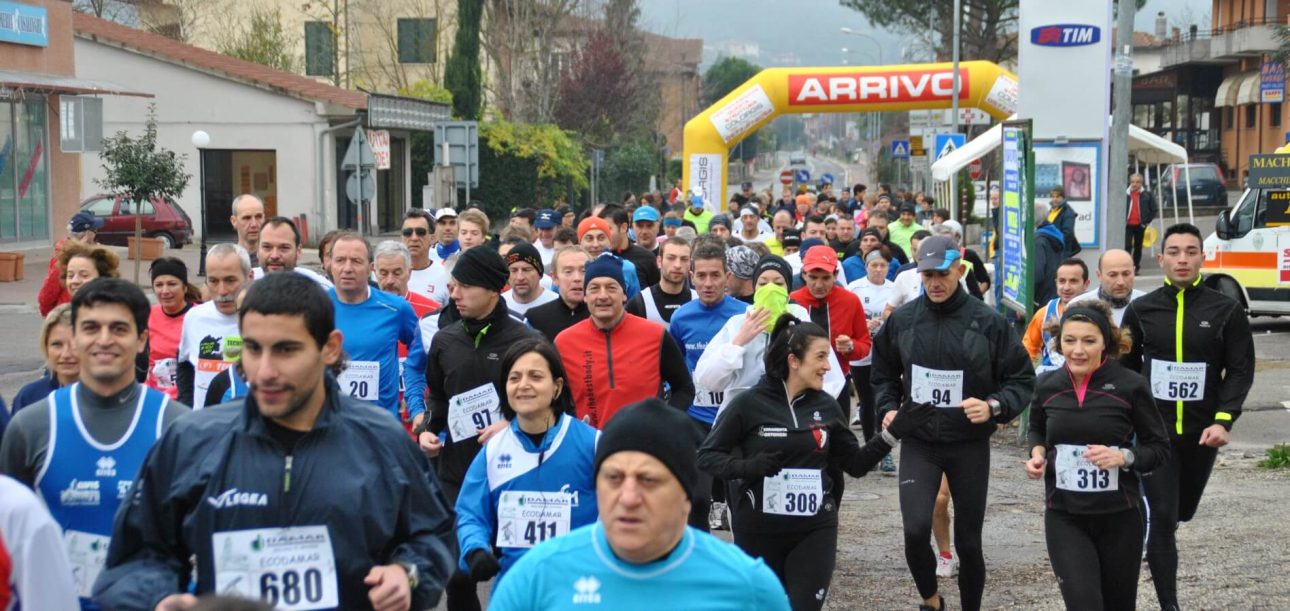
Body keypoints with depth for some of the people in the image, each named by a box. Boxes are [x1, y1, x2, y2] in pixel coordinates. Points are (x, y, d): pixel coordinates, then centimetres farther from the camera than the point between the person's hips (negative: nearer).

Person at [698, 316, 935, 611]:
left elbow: (855, 464, 9)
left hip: (815, 533, 2)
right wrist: (747, 467, -23)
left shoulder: (827, 406, 2)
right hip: (758, 532, -2)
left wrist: (893, 432, -2)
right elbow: (706, 455, -7)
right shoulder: (749, 404, -10)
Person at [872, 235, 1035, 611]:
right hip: (918, 443, 1)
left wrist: (994, 406, -19)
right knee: (915, 529, -15)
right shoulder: (902, 320, -1)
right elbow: (884, 373, 16)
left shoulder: (988, 322, -9)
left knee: (968, 540, 9)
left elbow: (1022, 380, -2)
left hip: (970, 445, -1)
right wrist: (888, 409, 0)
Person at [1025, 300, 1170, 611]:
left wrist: (1123, 457, -21)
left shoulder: (1131, 386, -10)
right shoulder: (1047, 386, -1)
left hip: (1119, 517, -1)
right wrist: (1037, 454, -2)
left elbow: (1159, 448, -2)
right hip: (1064, 518, 1)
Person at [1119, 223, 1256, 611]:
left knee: (1183, 511, 19)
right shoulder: (1141, 310, 0)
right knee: (1163, 518, -8)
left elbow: (1240, 370, -3)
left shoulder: (1226, 311, -3)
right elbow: (1125, 368, 8)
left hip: (1202, 432, 1)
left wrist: (1224, 420, -14)